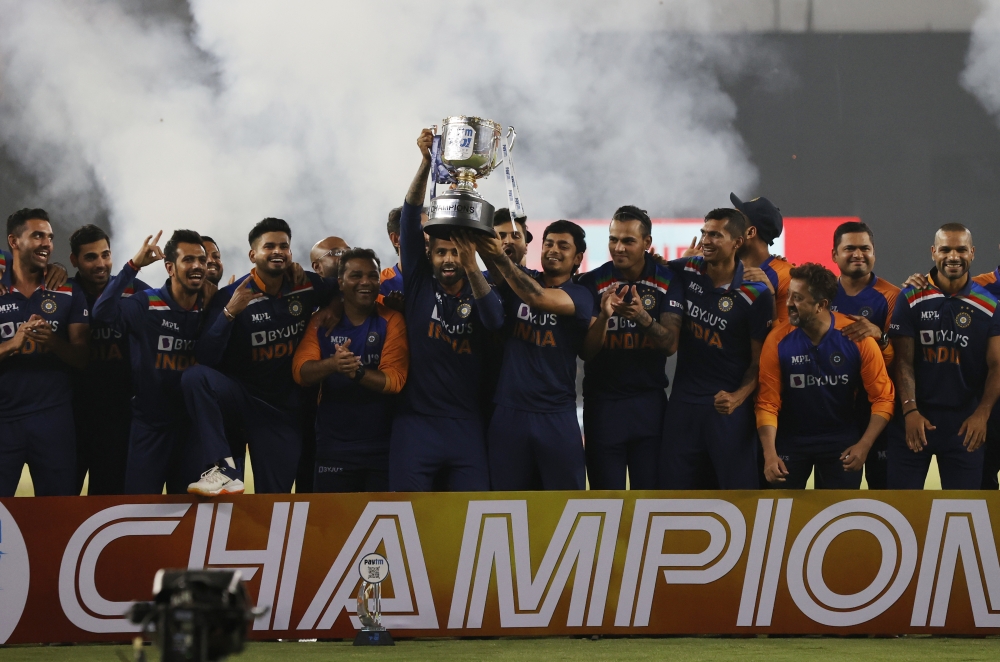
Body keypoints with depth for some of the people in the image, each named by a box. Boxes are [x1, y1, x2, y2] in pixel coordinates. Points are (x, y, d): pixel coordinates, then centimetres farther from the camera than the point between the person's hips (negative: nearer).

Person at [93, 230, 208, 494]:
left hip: (191, 424, 4)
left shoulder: (208, 310, 3)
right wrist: (134, 265, -31)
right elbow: (103, 312, -28)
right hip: (149, 425, -4)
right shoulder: (146, 304, -11)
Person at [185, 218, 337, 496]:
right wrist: (229, 313, -31)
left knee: (275, 497, -3)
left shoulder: (308, 287, -1)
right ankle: (224, 468, -38)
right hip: (238, 397, -3)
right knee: (196, 377, -34)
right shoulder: (232, 295, -11)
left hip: (283, 409, 3)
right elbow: (207, 358, -20)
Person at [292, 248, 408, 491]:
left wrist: (357, 372, -33)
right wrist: (332, 364, -30)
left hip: (383, 446, -2)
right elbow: (300, 372, -8)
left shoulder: (392, 321, -4)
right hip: (333, 446, 2)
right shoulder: (321, 322, 4)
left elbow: (395, 379, -14)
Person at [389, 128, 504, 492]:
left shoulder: (478, 291, 7)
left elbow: (495, 320, -16)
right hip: (416, 422, -1)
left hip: (465, 426, 1)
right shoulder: (419, 283, 6)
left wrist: (471, 267, -30)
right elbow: (410, 220, -4)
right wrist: (426, 162, -16)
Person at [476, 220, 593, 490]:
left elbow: (539, 298, -22)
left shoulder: (579, 296, -3)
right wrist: (483, 248, -37)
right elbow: (498, 273, -15)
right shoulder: (521, 280, 6)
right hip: (508, 413, 3)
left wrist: (500, 257, -33)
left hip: (557, 417, -3)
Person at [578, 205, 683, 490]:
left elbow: (670, 344, -9)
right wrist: (603, 317, -26)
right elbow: (586, 351, -8)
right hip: (603, 401, 0)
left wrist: (643, 317, -27)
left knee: (651, 489, -1)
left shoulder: (667, 281, -1)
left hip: (649, 401, 1)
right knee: (606, 491, 0)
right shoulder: (592, 283, -4)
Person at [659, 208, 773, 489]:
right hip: (683, 400, 4)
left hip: (727, 405, -4)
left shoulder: (755, 294, -9)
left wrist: (738, 397, -22)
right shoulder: (686, 271, 2)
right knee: (675, 484, 5)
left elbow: (759, 360, -5)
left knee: (739, 487, -4)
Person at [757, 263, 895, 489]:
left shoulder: (857, 338, -15)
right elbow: (768, 403, -13)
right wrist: (770, 454, -25)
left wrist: (864, 445, -22)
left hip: (841, 441, 0)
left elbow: (883, 398, -12)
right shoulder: (778, 341, -14)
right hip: (791, 440, 0)